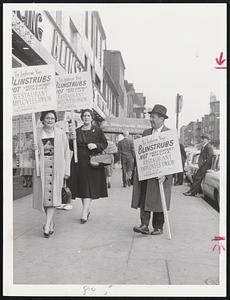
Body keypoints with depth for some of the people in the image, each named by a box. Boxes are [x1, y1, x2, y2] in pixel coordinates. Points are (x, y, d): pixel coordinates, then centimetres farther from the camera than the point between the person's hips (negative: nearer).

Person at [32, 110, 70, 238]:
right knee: (43, 195, 4)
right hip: (41, 167, 2)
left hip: (56, 167, -2)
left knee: (53, 194, -9)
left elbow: (66, 152, 6)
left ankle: (47, 225, -8)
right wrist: (34, 150, -8)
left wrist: (67, 171, 1)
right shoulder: (37, 133, 9)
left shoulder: (61, 134, 6)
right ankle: (51, 223, 22)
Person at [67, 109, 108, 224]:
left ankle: (84, 214, -11)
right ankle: (87, 210, 24)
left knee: (89, 188, -9)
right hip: (79, 162, 4)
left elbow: (105, 144, 3)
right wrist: (72, 139, -12)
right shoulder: (76, 131, 10)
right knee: (82, 187, 8)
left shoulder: (97, 131, 3)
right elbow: (72, 148, 7)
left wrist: (95, 145, -14)